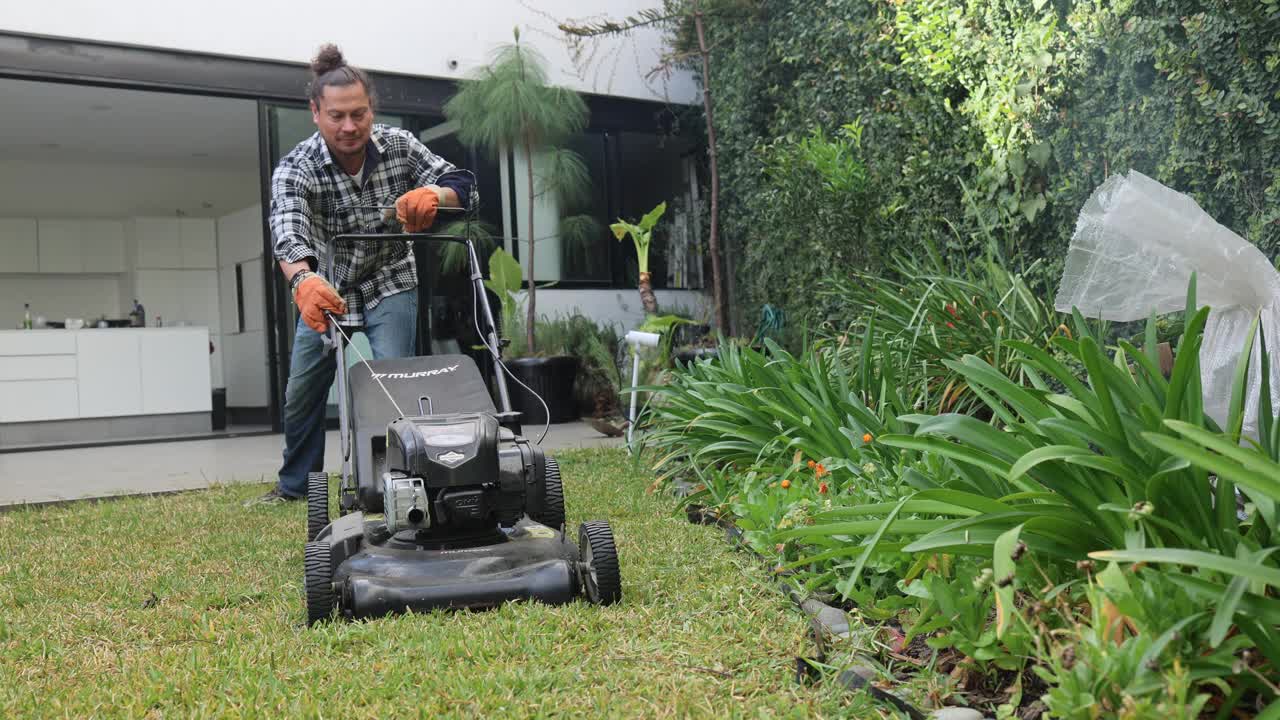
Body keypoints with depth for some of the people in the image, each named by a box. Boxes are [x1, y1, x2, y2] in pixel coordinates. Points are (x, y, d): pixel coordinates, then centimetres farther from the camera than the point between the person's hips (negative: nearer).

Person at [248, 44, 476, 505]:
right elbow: (287, 226, -41)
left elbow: (464, 186, -16)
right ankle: (295, 484, 33)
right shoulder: (296, 168, -23)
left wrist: (431, 195, -41)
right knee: (301, 393, 11)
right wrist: (302, 280, -63)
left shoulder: (399, 145, -16)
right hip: (327, 288, 1)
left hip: (389, 283, -1)